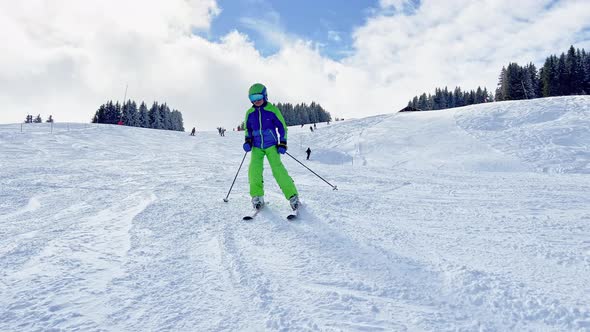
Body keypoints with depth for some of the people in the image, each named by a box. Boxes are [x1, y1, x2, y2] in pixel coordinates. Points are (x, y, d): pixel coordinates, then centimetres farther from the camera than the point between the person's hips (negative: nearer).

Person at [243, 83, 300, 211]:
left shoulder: (272, 110, -6)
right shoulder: (250, 113, 5)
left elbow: (282, 127, 2)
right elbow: (247, 128, 20)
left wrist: (282, 143, -5)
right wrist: (247, 141, 3)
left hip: (271, 145, -3)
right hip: (257, 147, 4)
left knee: (278, 169, -17)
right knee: (254, 169, -16)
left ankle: (292, 196, -12)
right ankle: (257, 196, -4)